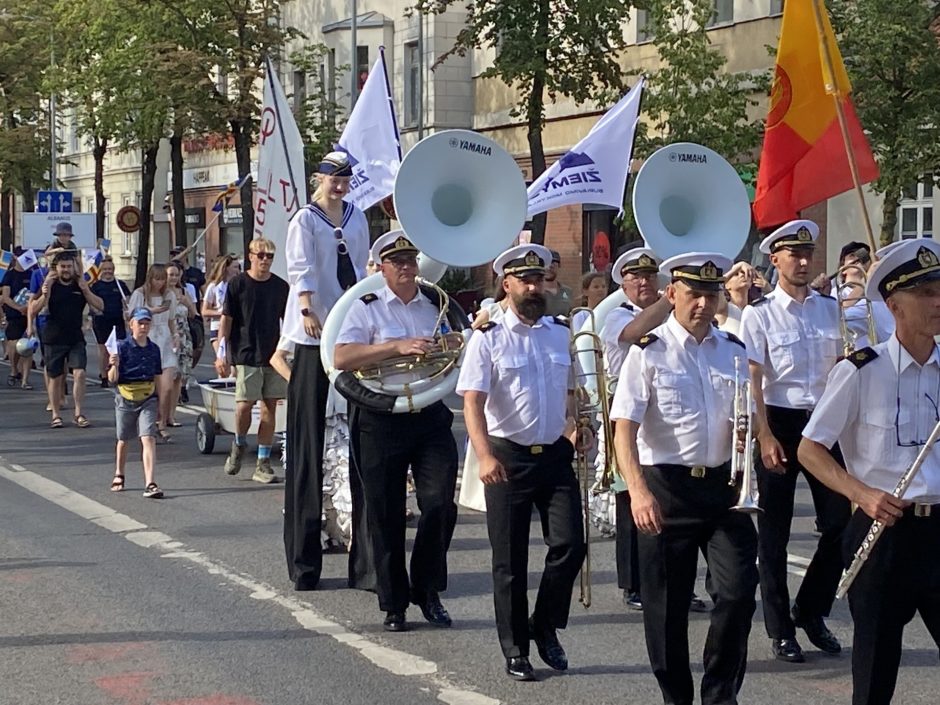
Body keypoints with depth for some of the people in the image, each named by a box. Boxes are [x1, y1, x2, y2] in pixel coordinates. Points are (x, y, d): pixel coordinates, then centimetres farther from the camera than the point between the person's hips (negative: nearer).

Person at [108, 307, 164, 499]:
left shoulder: (154, 349, 4)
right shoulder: (122, 346, -7)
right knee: (123, 440, 16)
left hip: (148, 399, 1)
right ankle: (119, 476, 38)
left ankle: (150, 484, -19)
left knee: (148, 439, -13)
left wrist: (160, 403, 11)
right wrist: (114, 365, -29)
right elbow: (112, 379, -9)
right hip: (125, 398, -1)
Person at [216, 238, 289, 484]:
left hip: (274, 356, 3)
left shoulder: (281, 286, 9)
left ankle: (263, 464, 8)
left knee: (269, 408, 2)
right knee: (244, 405, -11)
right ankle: (239, 444, 18)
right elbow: (226, 320, 0)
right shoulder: (237, 284, -1)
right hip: (246, 356, -3)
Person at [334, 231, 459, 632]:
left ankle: (427, 591, 12)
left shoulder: (437, 306, 12)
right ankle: (393, 605, 15)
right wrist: (398, 346, -21)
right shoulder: (367, 309, 0)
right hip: (382, 421, -3)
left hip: (431, 417, 3)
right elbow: (341, 358, -15)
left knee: (440, 505, -7)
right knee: (386, 515, 3)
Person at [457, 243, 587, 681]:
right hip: (509, 458, -3)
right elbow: (472, 402, -13)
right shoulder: (488, 338, -5)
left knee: (569, 543, -6)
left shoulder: (562, 333, 9)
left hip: (556, 455, 3)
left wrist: (575, 430, 1)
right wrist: (485, 456, -26)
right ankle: (515, 650, 17)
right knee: (510, 559, 4)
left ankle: (545, 626, 17)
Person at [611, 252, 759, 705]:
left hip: (724, 485, 3)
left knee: (738, 591, -5)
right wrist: (638, 490, -27)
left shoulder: (734, 351, 9)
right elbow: (624, 427, -13)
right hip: (666, 487, -3)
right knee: (667, 604, 6)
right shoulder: (649, 352, -6)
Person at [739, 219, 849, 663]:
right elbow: (753, 380, -9)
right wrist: (765, 437, -15)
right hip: (780, 423, -4)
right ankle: (780, 629, 15)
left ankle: (811, 612, 22)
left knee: (839, 522, 3)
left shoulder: (830, 308, 6)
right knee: (774, 531, 4)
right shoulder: (759, 314, -5)